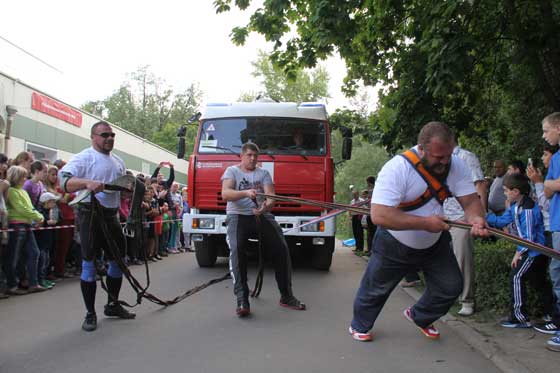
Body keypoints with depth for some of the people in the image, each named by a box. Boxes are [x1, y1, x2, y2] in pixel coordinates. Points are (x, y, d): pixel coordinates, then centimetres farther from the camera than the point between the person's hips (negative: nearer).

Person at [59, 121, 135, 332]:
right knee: (89, 263, -4)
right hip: (91, 214, -7)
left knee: (118, 260, 13)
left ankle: (113, 305, 29)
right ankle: (90, 314, 5)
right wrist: (87, 183, -37)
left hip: (111, 216, 7)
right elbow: (64, 179, -20)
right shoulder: (84, 158, -6)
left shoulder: (118, 162, 17)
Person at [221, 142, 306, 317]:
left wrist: (266, 207, -28)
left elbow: (271, 196, -2)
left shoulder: (263, 173, 14)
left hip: (262, 216, 3)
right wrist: (246, 193, -30)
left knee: (281, 248, -13)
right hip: (238, 216, -3)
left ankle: (286, 296, 1)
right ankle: (242, 300, -29)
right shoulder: (232, 171, 8)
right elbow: (225, 194, -11)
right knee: (237, 249, -29)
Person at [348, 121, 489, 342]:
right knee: (376, 289, 9)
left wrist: (476, 218, -37)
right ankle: (360, 326, 39)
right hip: (394, 245, -5)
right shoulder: (397, 169, -32)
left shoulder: (456, 165, -14)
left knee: (451, 287, 7)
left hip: (434, 243, 5)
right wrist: (425, 222, -38)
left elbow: (470, 200, -13)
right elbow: (379, 215, -39)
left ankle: (419, 317, 36)